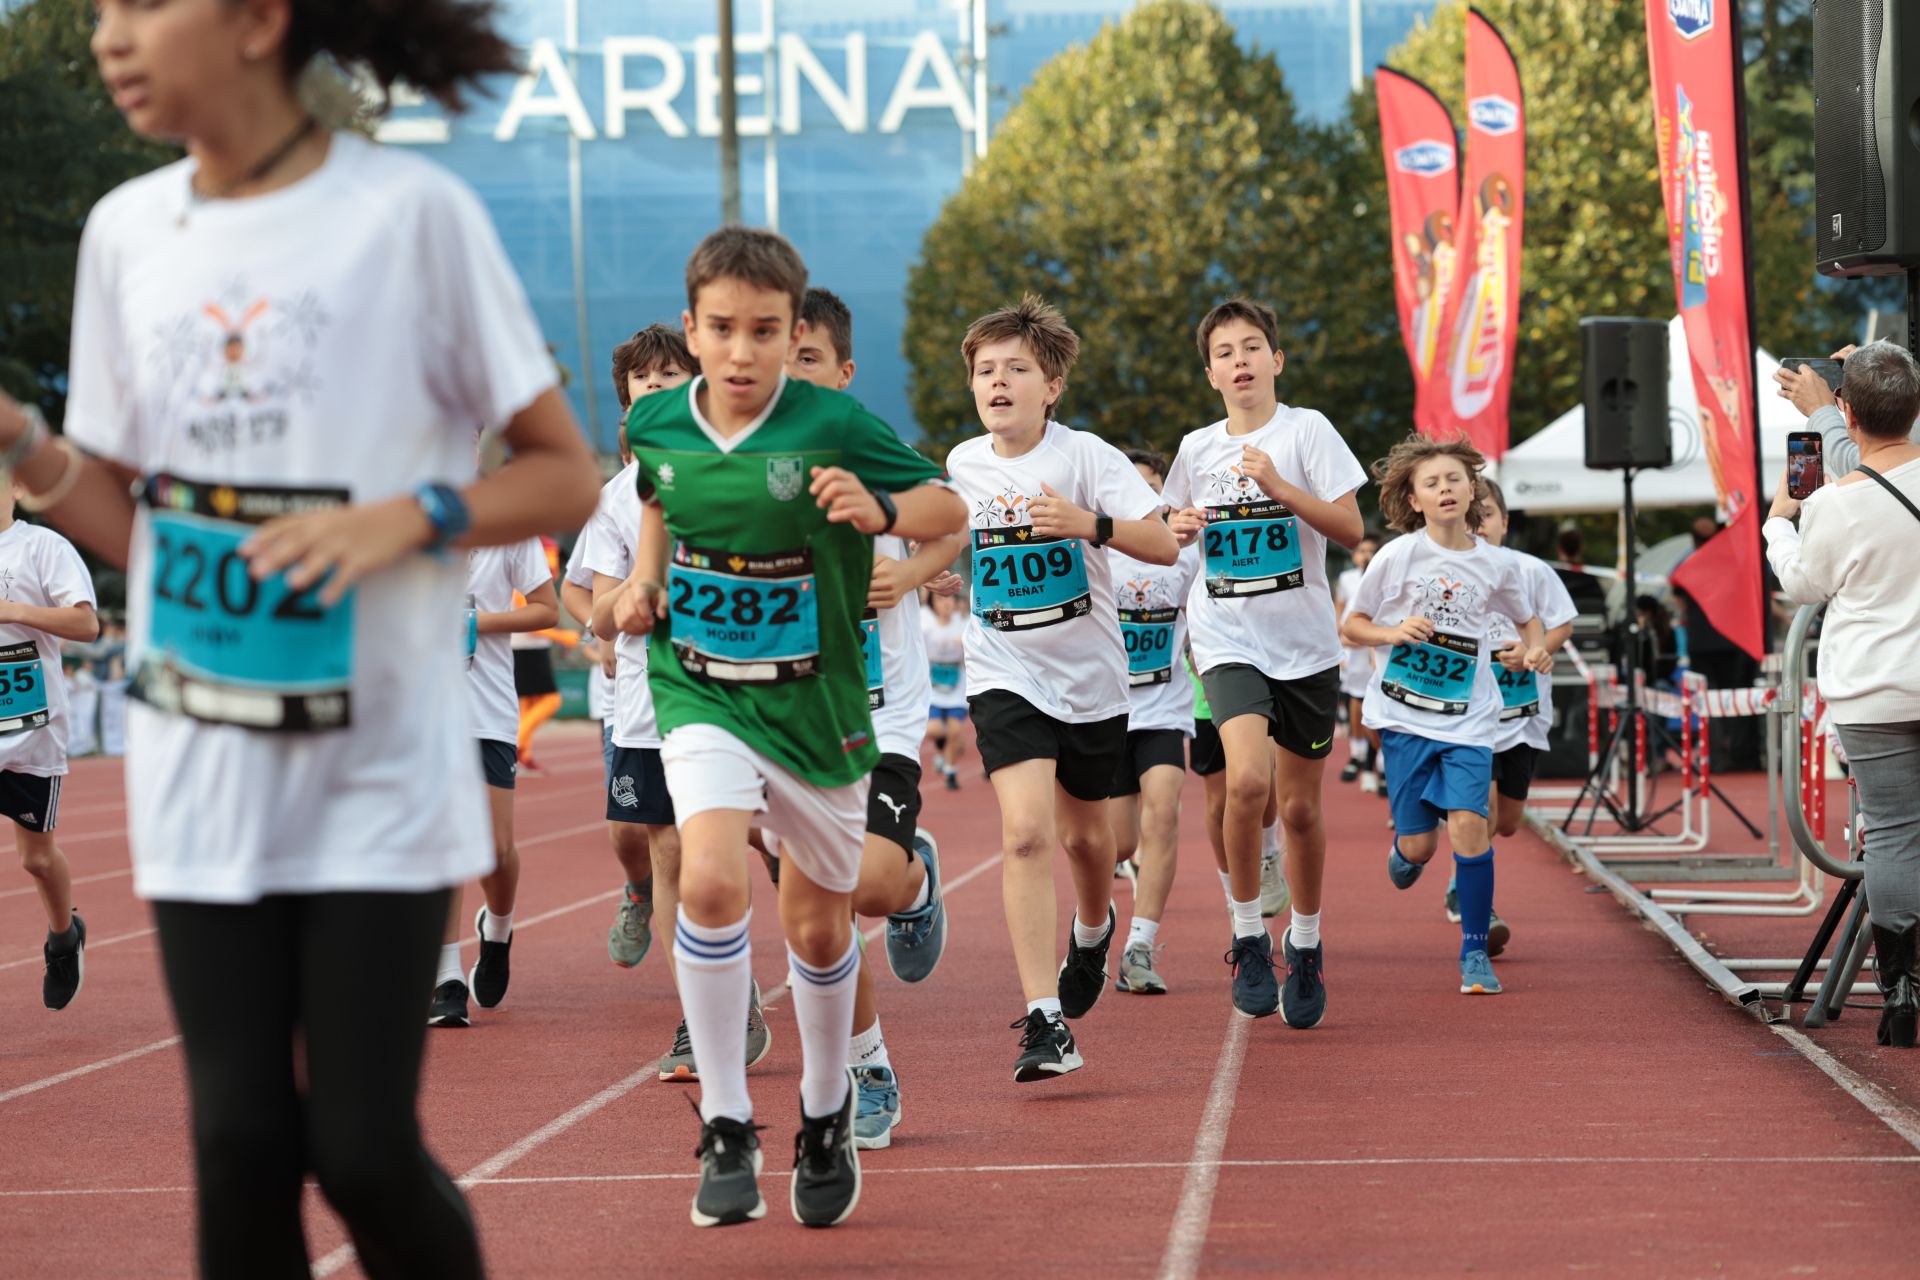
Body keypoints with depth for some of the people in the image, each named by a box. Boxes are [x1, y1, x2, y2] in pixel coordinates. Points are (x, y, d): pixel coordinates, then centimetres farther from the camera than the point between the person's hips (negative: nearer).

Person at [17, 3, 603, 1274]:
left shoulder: (411, 211, -10)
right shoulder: (125, 231, 4)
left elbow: (566, 476, -4)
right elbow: (128, 522, 11)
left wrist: (402, 519, -21)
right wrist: (16, 440, -7)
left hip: (381, 767, -4)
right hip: (202, 769, 4)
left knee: (363, 1147, -5)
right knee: (241, 1143, 2)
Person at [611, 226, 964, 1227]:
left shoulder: (832, 428, -15)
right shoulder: (656, 424, -4)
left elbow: (949, 509, -7)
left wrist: (878, 510, -26)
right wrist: (644, 578, 4)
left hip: (816, 704, -1)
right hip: (700, 695, 1)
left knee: (818, 924, 13)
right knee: (710, 881, -25)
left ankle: (826, 1114, 40)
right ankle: (726, 1129, -13)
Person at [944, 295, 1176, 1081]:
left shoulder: (1086, 456, -10)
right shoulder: (962, 465, 0)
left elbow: (1164, 546, -18)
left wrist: (1089, 524, -33)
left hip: (1089, 674, 0)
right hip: (1004, 675, 0)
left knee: (1082, 834, 17)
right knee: (1026, 832, -19)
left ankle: (1093, 930, 54)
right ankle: (1045, 1022, -21)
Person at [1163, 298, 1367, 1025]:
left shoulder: (1306, 431, -2)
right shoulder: (1197, 448, 7)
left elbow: (1351, 530, -8)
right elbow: (1177, 529, 23)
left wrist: (1279, 487, -19)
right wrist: (1179, 528, -1)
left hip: (1304, 642, 0)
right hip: (1227, 639, 0)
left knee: (1300, 807, 8)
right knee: (1246, 780, -24)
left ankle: (1304, 943, 30)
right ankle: (1248, 936, -7)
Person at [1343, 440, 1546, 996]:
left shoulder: (1498, 564, 0)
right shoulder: (1396, 556, -6)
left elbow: (1526, 617, 18)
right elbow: (1352, 625, 2)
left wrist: (1536, 648, -3)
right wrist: (1394, 632, -17)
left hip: (1468, 719, 1)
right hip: (1405, 714, -1)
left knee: (1469, 826, -15)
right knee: (1419, 846, -1)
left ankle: (1475, 952, -1)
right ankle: (1404, 849, 40)